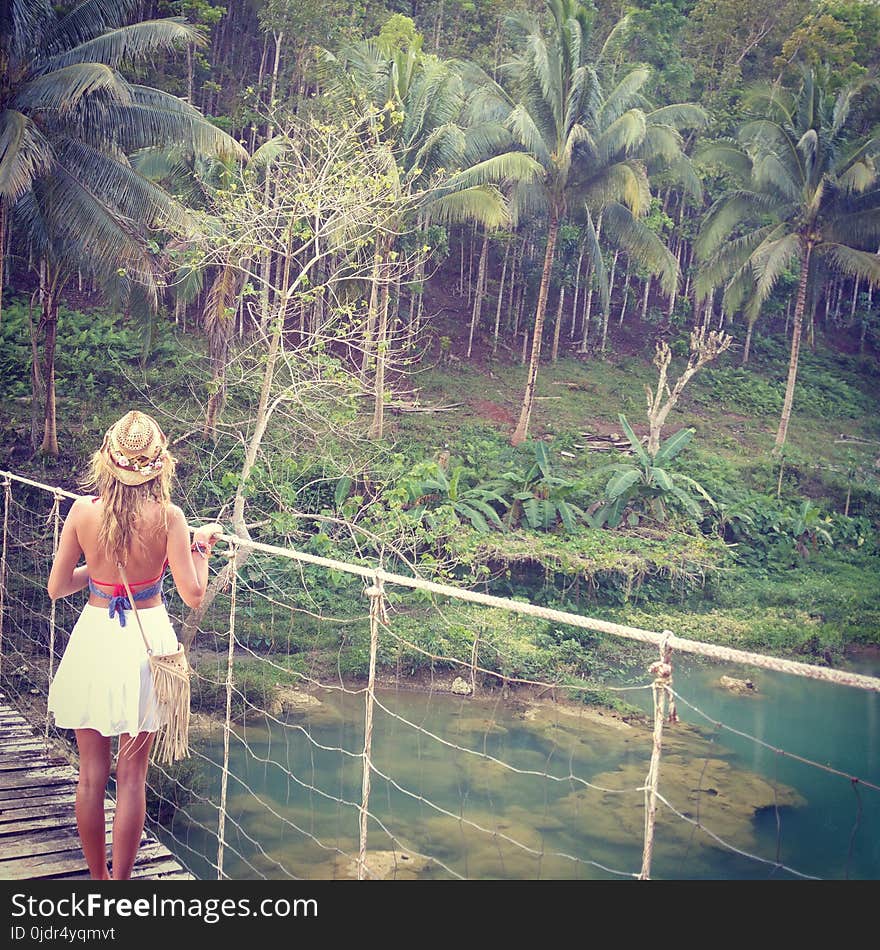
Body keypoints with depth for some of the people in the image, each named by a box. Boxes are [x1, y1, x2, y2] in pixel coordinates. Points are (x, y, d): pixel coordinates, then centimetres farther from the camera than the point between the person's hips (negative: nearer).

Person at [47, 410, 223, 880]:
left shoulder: (82, 511, -8)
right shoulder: (167, 516, -13)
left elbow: (56, 587, 0)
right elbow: (193, 595, -13)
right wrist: (201, 546, 3)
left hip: (93, 639, 2)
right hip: (145, 643, -1)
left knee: (91, 774, 16)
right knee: (131, 775, 11)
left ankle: (98, 878, 29)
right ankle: (120, 880, 19)